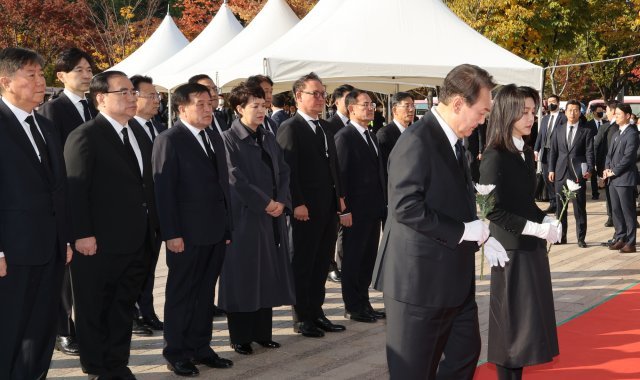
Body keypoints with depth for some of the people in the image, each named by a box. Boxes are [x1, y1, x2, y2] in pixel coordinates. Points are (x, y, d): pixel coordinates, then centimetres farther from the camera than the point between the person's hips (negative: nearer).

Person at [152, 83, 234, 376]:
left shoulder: (215, 137, 13)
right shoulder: (169, 140, -8)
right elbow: (164, 190, -13)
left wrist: (227, 226, 10)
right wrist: (172, 234, -17)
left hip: (216, 231, 6)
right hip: (187, 233, -6)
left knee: (205, 294, 13)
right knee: (181, 294, 5)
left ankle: (201, 348, 24)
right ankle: (176, 353, 16)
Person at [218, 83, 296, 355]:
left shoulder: (269, 138, 13)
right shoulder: (229, 140, -8)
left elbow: (283, 172, 10)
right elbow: (235, 180, -15)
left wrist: (281, 202, -6)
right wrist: (266, 203, -14)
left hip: (273, 218, 6)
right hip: (244, 217, -6)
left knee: (268, 274, 10)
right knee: (243, 276, 1)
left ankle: (262, 332, 20)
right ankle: (240, 337, 11)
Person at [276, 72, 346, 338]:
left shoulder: (325, 127, 15)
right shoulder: (290, 128, -9)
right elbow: (288, 170, -15)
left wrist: (339, 195, 11)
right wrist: (297, 204, -19)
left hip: (328, 207, 7)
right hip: (306, 210, -7)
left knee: (322, 263, 13)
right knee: (303, 264, 3)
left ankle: (316, 313, 23)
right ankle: (301, 318, 13)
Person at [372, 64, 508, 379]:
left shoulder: (454, 141, 13)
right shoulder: (417, 141, -18)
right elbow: (406, 207, -26)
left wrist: (482, 236, 5)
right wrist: (464, 231, -19)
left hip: (454, 277, 10)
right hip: (420, 278, -9)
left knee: (465, 353, 18)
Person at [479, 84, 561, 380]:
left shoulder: (526, 153, 9)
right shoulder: (494, 157, -16)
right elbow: (494, 210, -19)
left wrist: (547, 220, -2)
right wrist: (537, 229, -19)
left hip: (532, 248, 8)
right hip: (511, 250, -8)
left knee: (527, 320, 13)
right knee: (513, 322, 1)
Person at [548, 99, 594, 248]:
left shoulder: (586, 131, 3)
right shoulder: (559, 129, 11)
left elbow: (589, 152, -1)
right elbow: (553, 151, 10)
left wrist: (589, 170, -14)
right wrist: (551, 169, 3)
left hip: (578, 173, -3)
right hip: (561, 173, 3)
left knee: (579, 207, 0)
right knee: (560, 206, 8)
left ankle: (581, 238, 6)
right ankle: (561, 236, 17)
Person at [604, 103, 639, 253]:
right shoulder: (617, 134, 18)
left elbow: (628, 157, -16)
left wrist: (614, 171, -14)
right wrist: (607, 168, 2)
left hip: (625, 178, -8)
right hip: (613, 179, 8)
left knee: (628, 211, -3)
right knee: (616, 210, 11)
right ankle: (620, 238, 20)